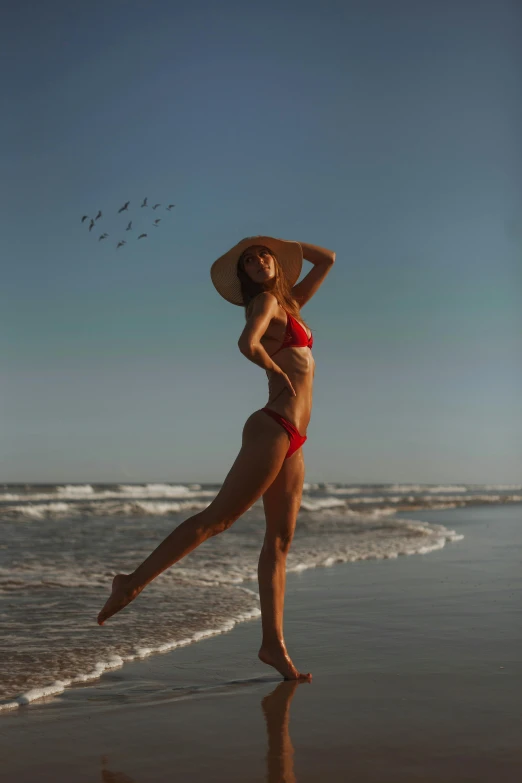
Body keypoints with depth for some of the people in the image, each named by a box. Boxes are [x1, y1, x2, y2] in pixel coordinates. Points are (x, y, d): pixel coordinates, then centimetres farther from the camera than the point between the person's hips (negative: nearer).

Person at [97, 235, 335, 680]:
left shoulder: (288, 301, 20)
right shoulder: (265, 301, -4)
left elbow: (327, 259, 30)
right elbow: (248, 344, -25)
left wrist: (278, 245, 23)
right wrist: (279, 372, -8)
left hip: (291, 442, 8)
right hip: (273, 430, -8)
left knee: (280, 542, 4)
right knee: (217, 518, -8)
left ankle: (274, 644, 4)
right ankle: (133, 583, -1)